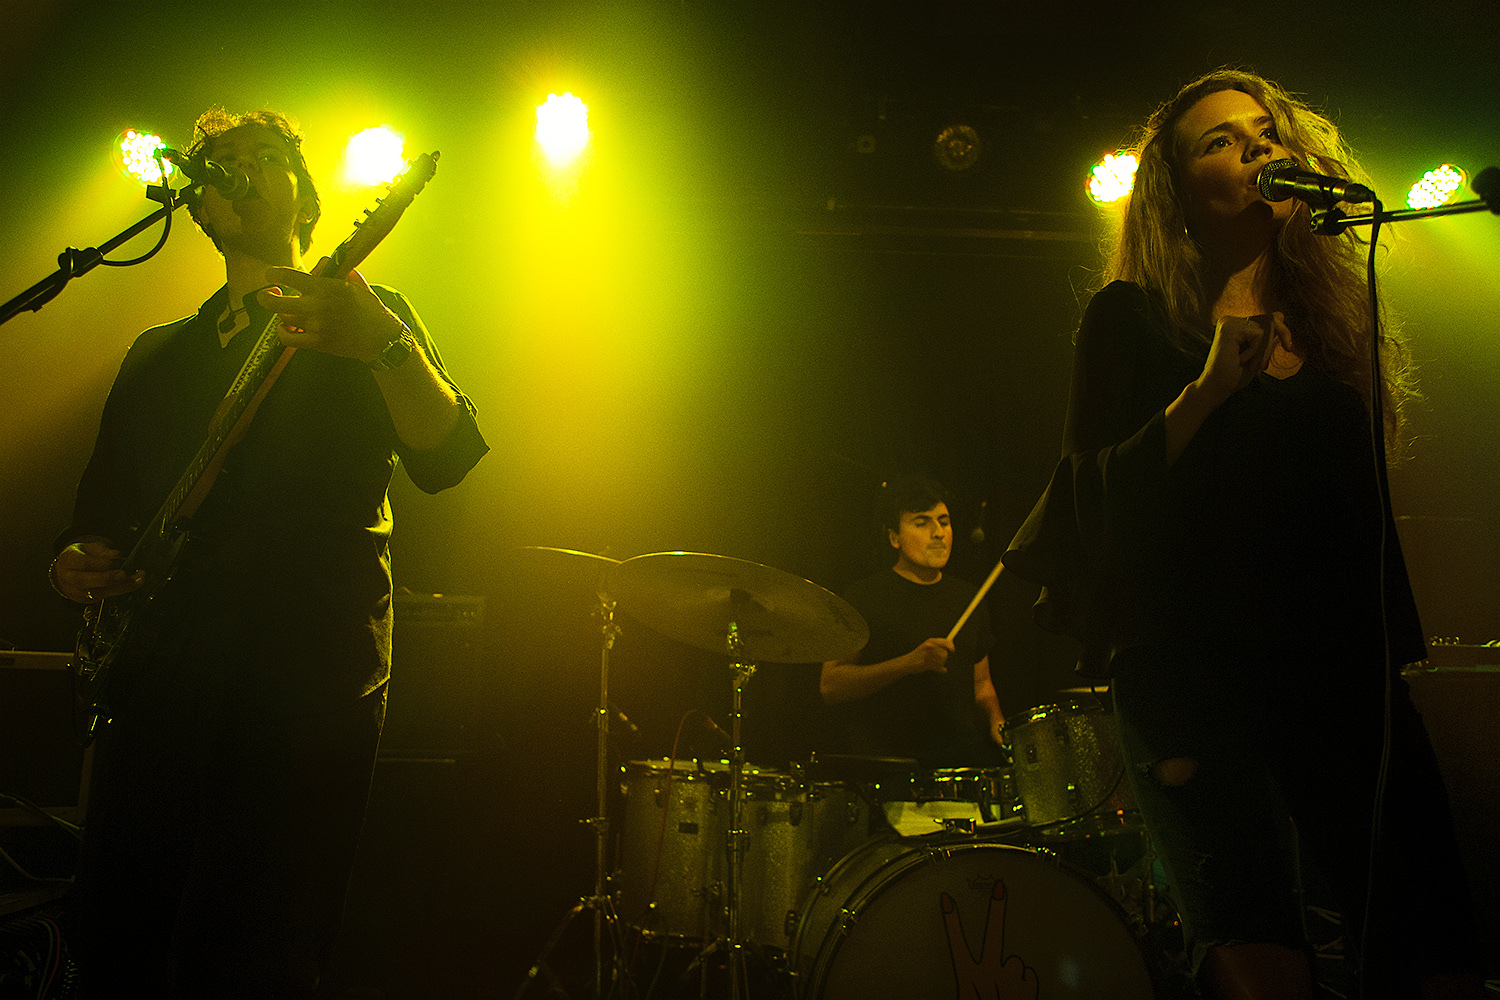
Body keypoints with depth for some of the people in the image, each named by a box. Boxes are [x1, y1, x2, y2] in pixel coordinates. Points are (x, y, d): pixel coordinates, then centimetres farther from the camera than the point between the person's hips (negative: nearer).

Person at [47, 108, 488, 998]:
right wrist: (77, 560, 3)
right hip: (153, 684, 5)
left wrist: (382, 344, -27)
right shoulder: (158, 355, 23)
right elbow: (102, 504, 26)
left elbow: (445, 457, -9)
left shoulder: (367, 316, 9)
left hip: (306, 685, -5)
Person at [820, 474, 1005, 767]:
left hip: (961, 751, 5)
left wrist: (996, 721, 4)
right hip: (884, 756, -5)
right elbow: (830, 686, -9)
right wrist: (910, 663, -20)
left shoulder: (967, 599, 16)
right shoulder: (863, 597, -1)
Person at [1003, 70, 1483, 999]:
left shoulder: (1333, 312, 16)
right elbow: (1099, 498, -7)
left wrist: (1397, 644, 15)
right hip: (1194, 669, -4)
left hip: (1343, 665, 5)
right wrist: (1207, 392, -19)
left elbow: (1365, 502, 20)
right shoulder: (1134, 319, 3)